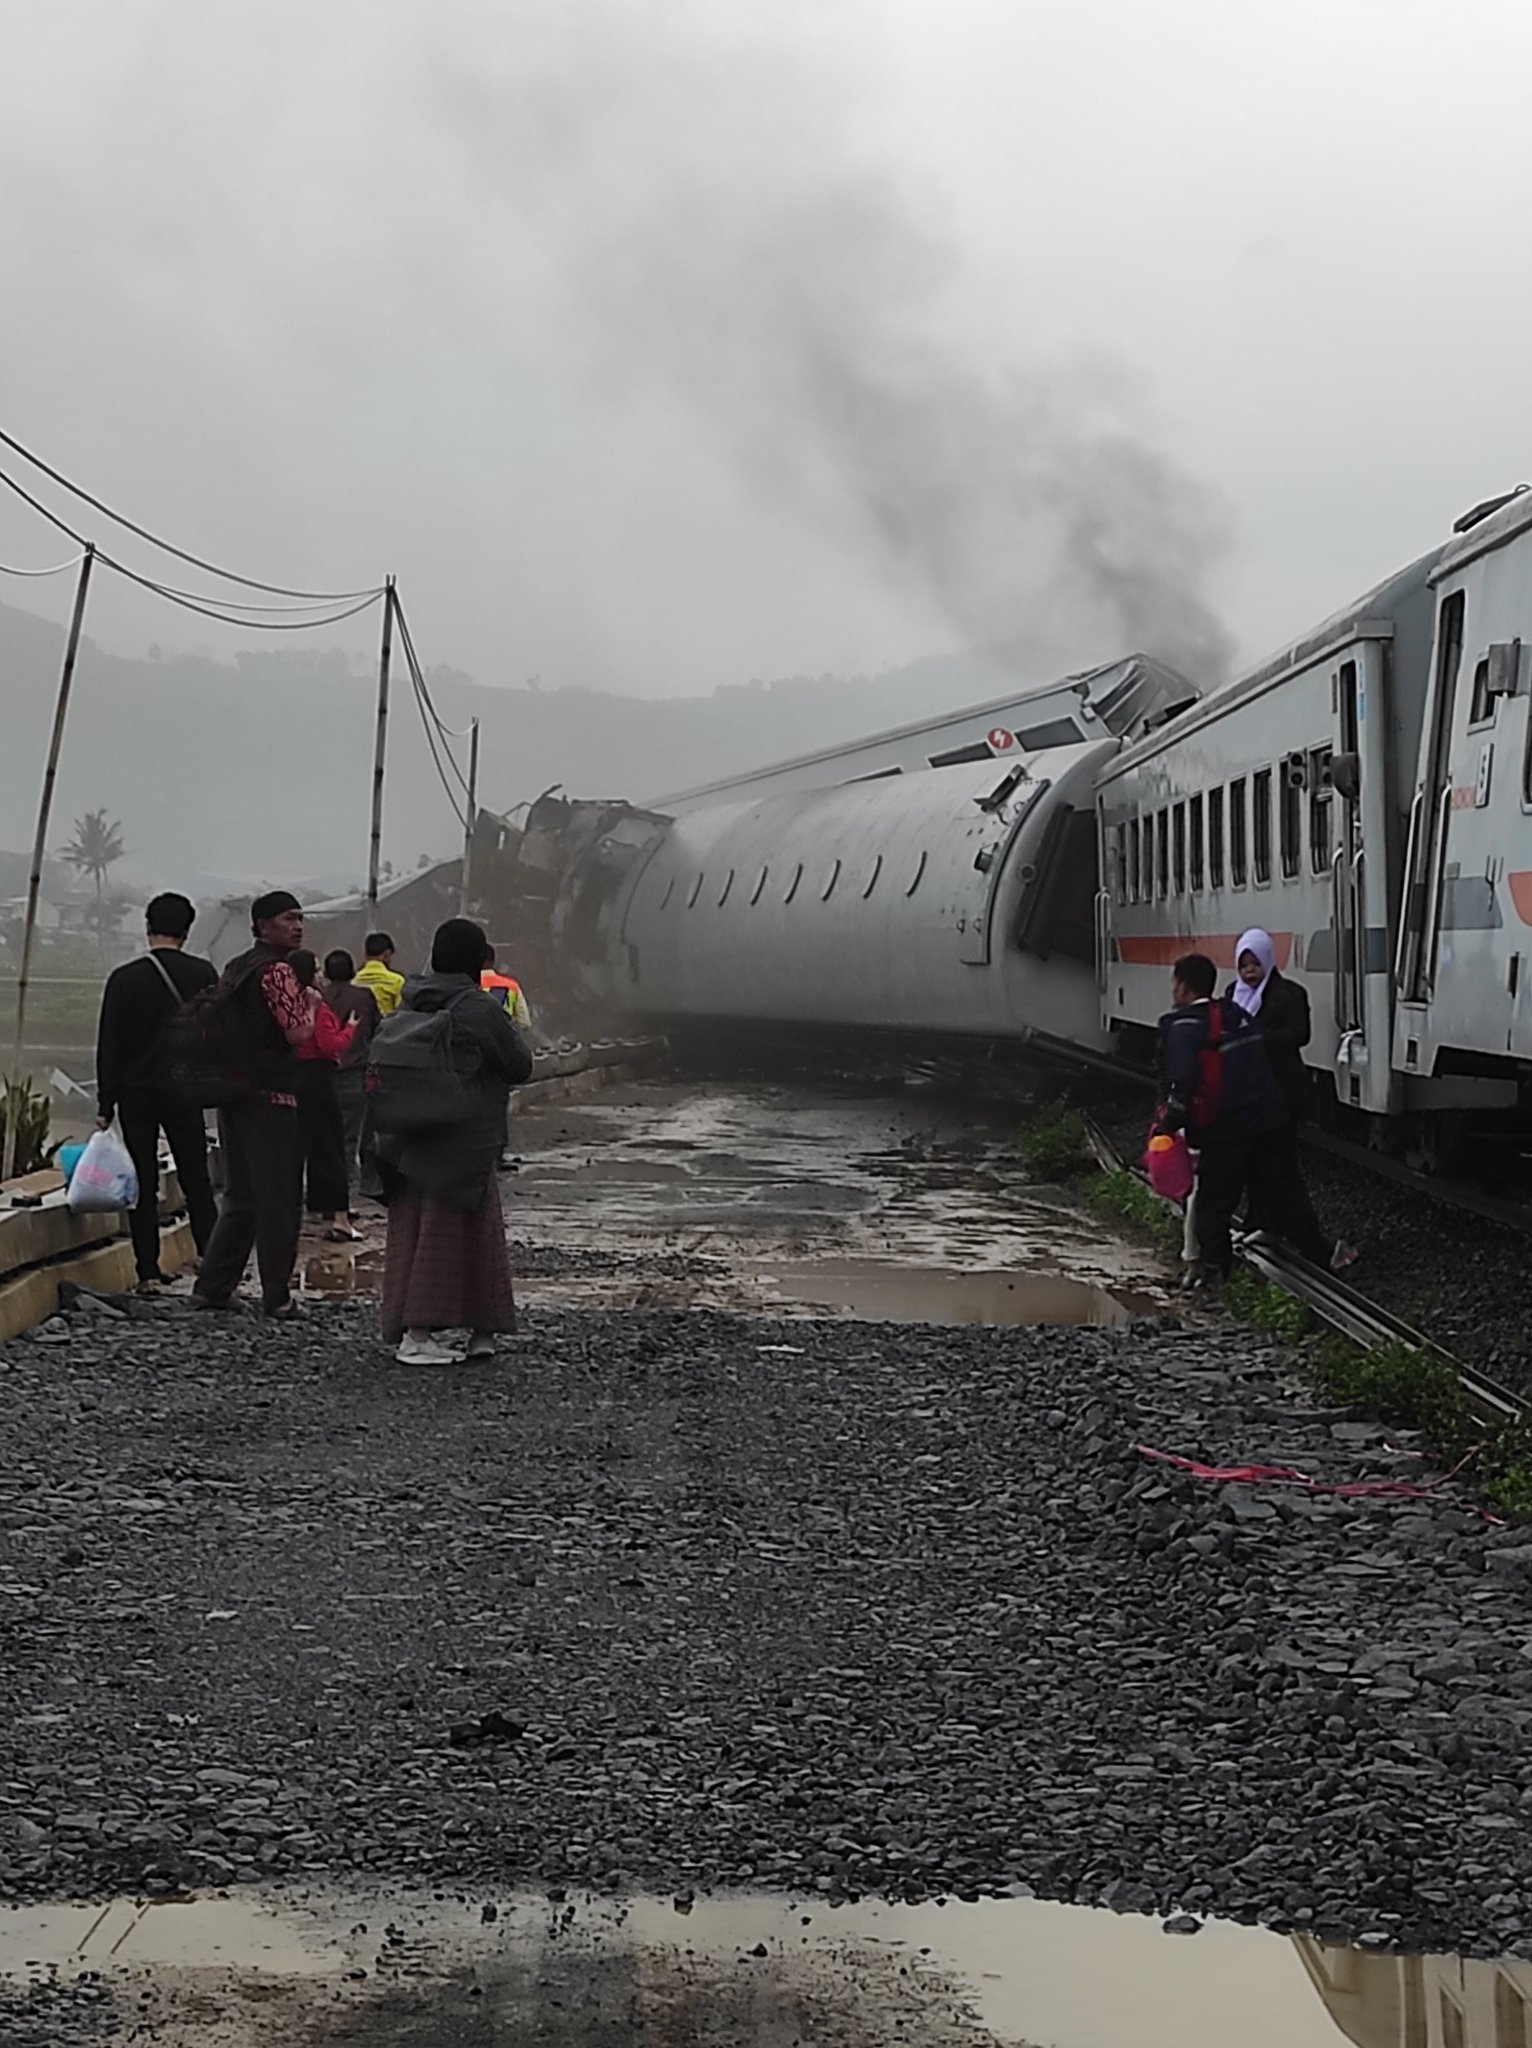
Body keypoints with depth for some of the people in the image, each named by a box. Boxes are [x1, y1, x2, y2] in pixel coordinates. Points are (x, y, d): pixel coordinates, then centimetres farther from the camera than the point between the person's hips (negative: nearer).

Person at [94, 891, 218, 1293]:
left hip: (136, 1094, 0)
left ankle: (149, 1272, 3)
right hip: (185, 1094, 0)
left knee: (143, 1185, 5)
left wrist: (105, 1105, 1)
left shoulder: (125, 978, -3)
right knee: (196, 1182, 6)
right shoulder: (202, 974, -2)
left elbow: (109, 1046, -3)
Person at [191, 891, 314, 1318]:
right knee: (279, 1199, -1)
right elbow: (299, 1033, -18)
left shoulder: (234, 970, 16)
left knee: (241, 1196, 15)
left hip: (236, 1093, 9)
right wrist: (312, 1004, -1)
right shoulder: (277, 970, -13)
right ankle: (277, 1296, 3)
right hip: (273, 1095, -9)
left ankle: (213, 1286, 13)